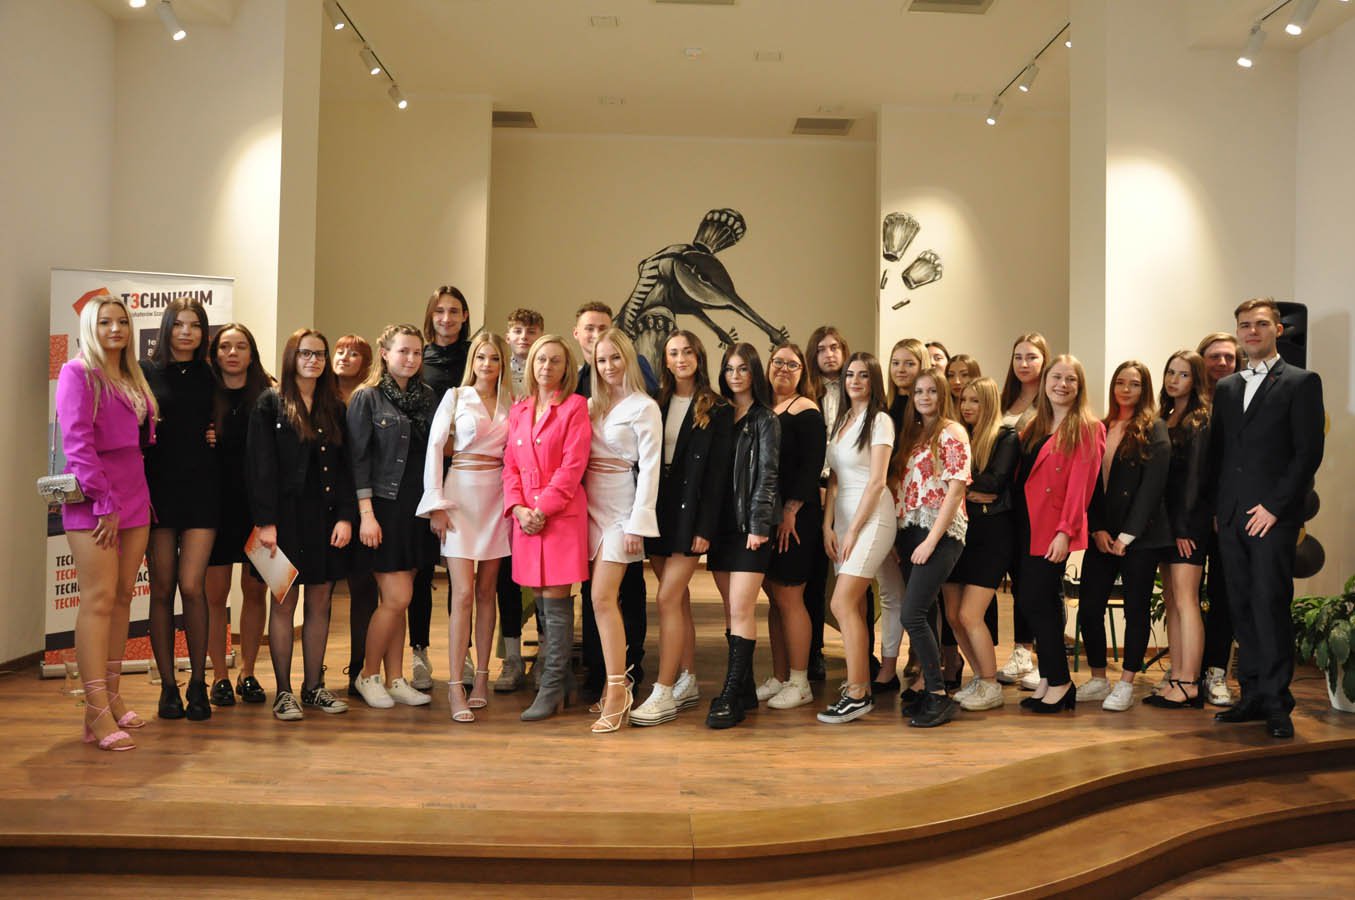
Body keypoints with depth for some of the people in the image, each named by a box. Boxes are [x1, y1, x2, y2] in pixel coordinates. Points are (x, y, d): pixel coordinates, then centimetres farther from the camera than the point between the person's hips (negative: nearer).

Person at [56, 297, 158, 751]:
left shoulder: (133, 377, 18)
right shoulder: (78, 373, -4)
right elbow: (78, 443, -12)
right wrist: (105, 503, -16)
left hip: (133, 496, 7)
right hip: (93, 498, -7)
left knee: (123, 597, 8)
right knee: (99, 599, -10)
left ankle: (111, 696, 16)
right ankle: (97, 714, -10)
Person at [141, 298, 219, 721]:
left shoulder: (211, 377, 9)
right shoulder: (146, 373, 4)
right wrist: (136, 492, -11)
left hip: (202, 491, 0)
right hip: (158, 491, 0)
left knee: (192, 587, -6)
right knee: (162, 590, 4)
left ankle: (198, 684, 7)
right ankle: (168, 686, 14)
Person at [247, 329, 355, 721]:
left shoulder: (334, 407, 12)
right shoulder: (270, 404, -1)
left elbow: (345, 466, 9)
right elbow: (261, 467, -7)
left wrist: (346, 516, 0)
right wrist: (265, 522, -14)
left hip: (326, 516, 4)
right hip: (287, 515, -4)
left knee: (321, 600, 8)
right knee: (285, 600, 1)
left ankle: (314, 687, 18)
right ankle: (283, 692, 10)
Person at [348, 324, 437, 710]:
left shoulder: (426, 396, 11)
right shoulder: (367, 397, -4)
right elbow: (358, 459, -8)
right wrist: (366, 514, -14)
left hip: (417, 509, 5)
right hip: (384, 507, -5)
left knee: (397, 599, 10)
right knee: (397, 597, -6)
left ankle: (395, 680, 18)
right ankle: (368, 675, 13)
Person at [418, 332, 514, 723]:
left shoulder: (511, 403, 10)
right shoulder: (455, 396, 2)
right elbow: (434, 448, -1)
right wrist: (436, 503, -7)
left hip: (497, 497, 3)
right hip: (462, 493, -3)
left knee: (486, 591, 8)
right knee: (463, 593, -8)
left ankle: (481, 677, 15)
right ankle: (455, 686, -3)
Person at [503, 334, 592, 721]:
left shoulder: (575, 406, -2)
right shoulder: (518, 410, 14)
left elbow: (573, 465, -9)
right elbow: (511, 464, 10)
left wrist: (543, 508, -14)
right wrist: (518, 508, -5)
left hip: (562, 514, -5)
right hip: (526, 517, 5)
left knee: (555, 601, -5)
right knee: (542, 601, 9)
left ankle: (551, 689, 1)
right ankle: (559, 682, 20)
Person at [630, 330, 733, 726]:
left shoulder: (718, 410, -3)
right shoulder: (657, 404, 10)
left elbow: (717, 472, -7)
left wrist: (705, 527, -13)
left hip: (690, 512, -5)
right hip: (658, 509, 5)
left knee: (668, 598, -10)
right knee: (678, 597, 12)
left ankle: (663, 693, -4)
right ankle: (688, 682, 23)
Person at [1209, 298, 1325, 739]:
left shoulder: (1301, 382, 1)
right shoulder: (1226, 388, 17)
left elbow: (1309, 451, -6)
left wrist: (1275, 505, -12)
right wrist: (1217, 506, 8)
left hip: (1273, 516, -5)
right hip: (1231, 517, 5)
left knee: (1271, 607, -6)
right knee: (1242, 608, 7)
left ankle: (1277, 702, 2)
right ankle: (1252, 694, 14)